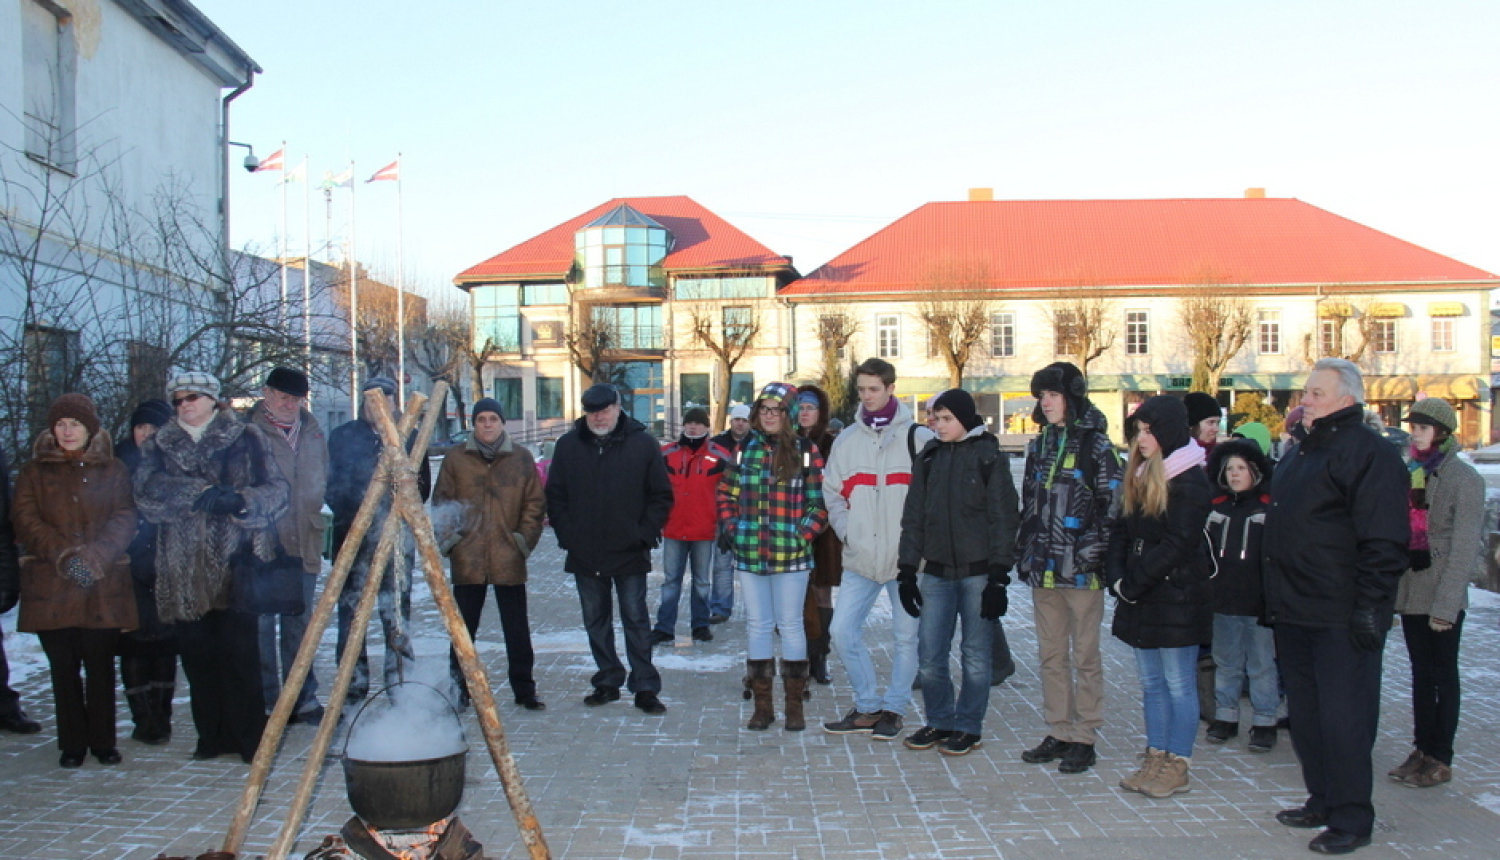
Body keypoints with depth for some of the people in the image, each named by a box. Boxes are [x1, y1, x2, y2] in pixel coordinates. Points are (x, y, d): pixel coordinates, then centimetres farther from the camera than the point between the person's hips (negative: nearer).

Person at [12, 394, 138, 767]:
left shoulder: (113, 470, 11)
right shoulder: (34, 472, 12)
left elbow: (125, 519, 1)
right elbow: (25, 521, 1)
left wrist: (94, 557, -14)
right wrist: (63, 555, -14)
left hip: (104, 586, 0)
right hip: (51, 586, 1)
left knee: (101, 665, 1)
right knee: (64, 667, 3)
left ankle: (103, 740, 11)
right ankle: (72, 743, 12)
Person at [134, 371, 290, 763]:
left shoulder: (246, 439, 7)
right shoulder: (158, 446, 15)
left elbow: (276, 489, -2)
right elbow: (147, 489, -5)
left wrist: (241, 500, -21)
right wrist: (199, 492, -18)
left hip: (235, 565, -3)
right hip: (184, 571, 3)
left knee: (240, 654, -6)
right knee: (197, 656, 5)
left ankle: (251, 737, 3)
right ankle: (212, 735, 17)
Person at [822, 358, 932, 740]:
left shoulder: (917, 437, -3)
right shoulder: (846, 440, 9)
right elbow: (832, 491, 13)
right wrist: (846, 529, 0)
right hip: (860, 558, 3)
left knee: (906, 635, 6)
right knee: (843, 630, 0)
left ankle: (894, 708, 21)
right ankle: (868, 706, 14)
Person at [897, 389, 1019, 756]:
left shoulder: (990, 458, -3)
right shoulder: (929, 458, 9)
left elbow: (1004, 519, -6)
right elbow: (913, 516, 11)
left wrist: (998, 575, -11)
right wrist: (907, 570, 6)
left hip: (977, 572, -4)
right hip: (937, 572, 4)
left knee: (975, 654, 4)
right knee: (929, 654, 4)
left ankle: (969, 727, 17)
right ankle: (940, 721, 20)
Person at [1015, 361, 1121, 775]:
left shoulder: (1096, 445, -5)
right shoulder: (1039, 446, 14)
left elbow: (1111, 506, -9)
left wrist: (1096, 555, -15)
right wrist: (1024, 553, 12)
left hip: (1081, 569, -6)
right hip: (1044, 569, 6)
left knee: (1085, 656, 3)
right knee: (1051, 655, 11)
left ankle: (1084, 739, 11)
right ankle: (1058, 733, 20)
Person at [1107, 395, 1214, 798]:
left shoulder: (1189, 479, -11)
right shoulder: (1139, 475, 13)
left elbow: (1177, 545, -18)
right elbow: (1121, 531, 11)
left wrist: (1134, 582, -15)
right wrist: (1118, 577, -3)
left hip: (1177, 597, -8)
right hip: (1141, 598, 8)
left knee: (1178, 684, 1)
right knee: (1152, 683, 13)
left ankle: (1177, 768, 9)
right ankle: (1156, 760, 21)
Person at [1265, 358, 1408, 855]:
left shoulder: (1369, 454, -12)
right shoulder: (1301, 453, 16)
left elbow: (1384, 543, -17)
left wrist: (1368, 610, -20)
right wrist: (1275, 600, 21)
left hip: (1340, 619, -9)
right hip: (1295, 615, 9)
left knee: (1343, 720, -2)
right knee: (1305, 716, 15)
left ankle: (1352, 820, 9)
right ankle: (1322, 802, 28)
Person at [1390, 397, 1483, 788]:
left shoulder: (1464, 478, -10)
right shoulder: (1409, 473, 9)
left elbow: (1464, 547, -14)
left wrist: (1446, 604, -18)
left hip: (1442, 594, -6)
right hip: (1410, 589, 6)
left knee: (1443, 675, 5)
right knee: (1421, 673, 13)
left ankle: (1441, 759, 13)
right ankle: (1423, 749, 22)